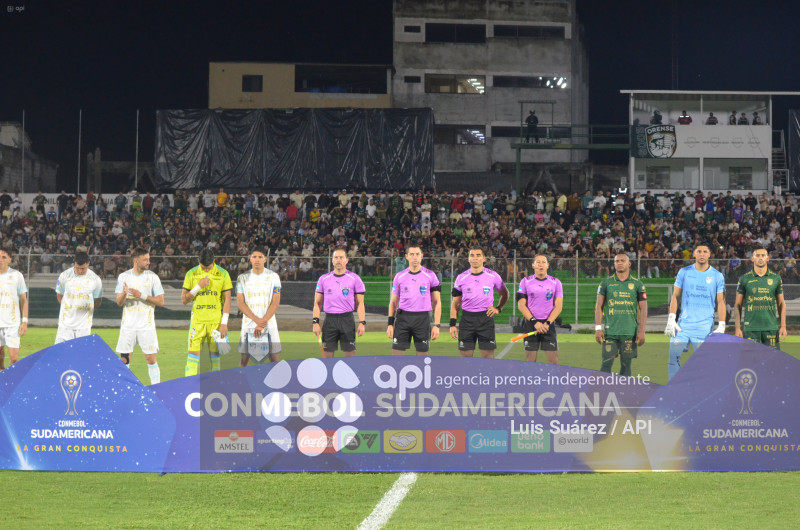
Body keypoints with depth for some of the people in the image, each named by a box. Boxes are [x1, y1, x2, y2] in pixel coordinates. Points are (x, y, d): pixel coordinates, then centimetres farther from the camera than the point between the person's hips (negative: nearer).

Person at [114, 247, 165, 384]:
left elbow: (161, 302, -3)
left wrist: (142, 296, -14)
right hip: (128, 325, 1)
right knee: (124, 360, 2)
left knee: (151, 359, -3)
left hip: (147, 325, -1)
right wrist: (124, 294, -23)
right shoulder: (123, 277, 4)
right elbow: (119, 302, 0)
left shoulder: (153, 277, 1)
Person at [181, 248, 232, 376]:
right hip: (197, 320, 0)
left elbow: (227, 300, 3)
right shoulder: (191, 274, 3)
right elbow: (184, 300, 2)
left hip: (216, 321, 0)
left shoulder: (223, 274, 1)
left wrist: (224, 323, -4)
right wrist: (199, 286, -12)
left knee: (215, 355, 1)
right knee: (193, 353, -6)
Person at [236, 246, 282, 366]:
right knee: (244, 358, 1)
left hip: (269, 324, -1)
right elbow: (240, 303, -1)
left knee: (275, 358, -3)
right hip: (248, 324, 1)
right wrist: (256, 320, -13)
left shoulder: (273, 277, 3)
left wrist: (263, 322, -12)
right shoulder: (243, 278, 6)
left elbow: (275, 303, -2)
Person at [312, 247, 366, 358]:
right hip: (329, 320, 2)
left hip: (347, 319, -2)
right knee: (327, 355, 1)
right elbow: (317, 303, 10)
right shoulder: (323, 279, 8)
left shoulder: (354, 278, 3)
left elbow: (360, 303, 3)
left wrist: (362, 323, -6)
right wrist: (315, 322, -1)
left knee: (350, 355, -2)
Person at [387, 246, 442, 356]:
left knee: (423, 354, 1)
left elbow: (437, 302, 3)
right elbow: (393, 302, 12)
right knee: (396, 354, -4)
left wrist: (437, 325, -5)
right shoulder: (399, 276, 7)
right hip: (402, 319, 1)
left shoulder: (430, 275, 2)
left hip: (423, 319, -1)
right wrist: (390, 324, 3)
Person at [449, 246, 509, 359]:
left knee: (488, 356, -3)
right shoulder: (461, 278, 5)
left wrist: (498, 308, 3)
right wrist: (452, 324, 1)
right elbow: (455, 303, 8)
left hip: (486, 317, -1)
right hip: (467, 319, 1)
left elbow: (505, 294, 19)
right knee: (466, 356, 0)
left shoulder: (493, 276, 2)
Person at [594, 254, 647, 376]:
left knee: (626, 364, 3)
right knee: (606, 363, -6)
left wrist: (641, 331, -2)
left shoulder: (637, 284, 7)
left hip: (630, 332, 1)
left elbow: (643, 309, 6)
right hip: (610, 332, 0)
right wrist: (598, 328, -4)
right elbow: (599, 306, 6)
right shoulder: (606, 283, 7)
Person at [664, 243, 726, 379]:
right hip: (683, 324, 2)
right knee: (673, 356, -4)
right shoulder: (684, 272, 6)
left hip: (705, 326, -2)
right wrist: (671, 319, 0)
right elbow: (675, 296, 9)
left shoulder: (717, 276, 3)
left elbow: (721, 302, 3)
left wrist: (721, 326, -5)